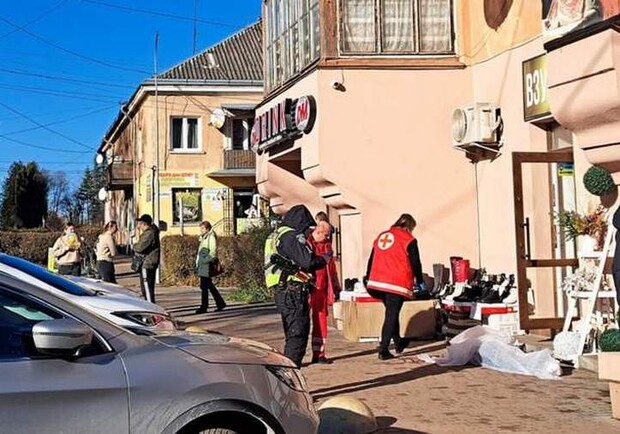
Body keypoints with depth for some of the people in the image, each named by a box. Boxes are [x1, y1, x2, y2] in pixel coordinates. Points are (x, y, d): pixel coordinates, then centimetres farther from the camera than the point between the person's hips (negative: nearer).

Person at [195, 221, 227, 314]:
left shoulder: (211, 237, -10)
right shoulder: (203, 238, 19)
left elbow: (213, 252, -17)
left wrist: (205, 260, -20)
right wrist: (198, 263, 17)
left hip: (207, 266, -10)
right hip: (202, 266, 10)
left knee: (204, 286, -8)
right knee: (209, 286, 13)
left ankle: (203, 307, -4)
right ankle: (220, 303, 20)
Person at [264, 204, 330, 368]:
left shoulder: (277, 236, 19)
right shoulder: (293, 237, -13)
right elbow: (307, 262, -20)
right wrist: (324, 259, -2)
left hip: (282, 292, 10)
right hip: (294, 292, -10)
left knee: (292, 334, 18)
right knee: (298, 334, -8)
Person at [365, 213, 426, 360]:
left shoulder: (381, 236, 17)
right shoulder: (409, 240, -1)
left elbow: (371, 260, 18)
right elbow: (415, 263, -2)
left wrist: (368, 279, 22)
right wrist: (420, 282, 9)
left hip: (377, 282, 6)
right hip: (397, 284, -6)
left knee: (391, 313, 20)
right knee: (391, 316, -2)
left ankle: (399, 343, 33)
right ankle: (383, 350, -6)